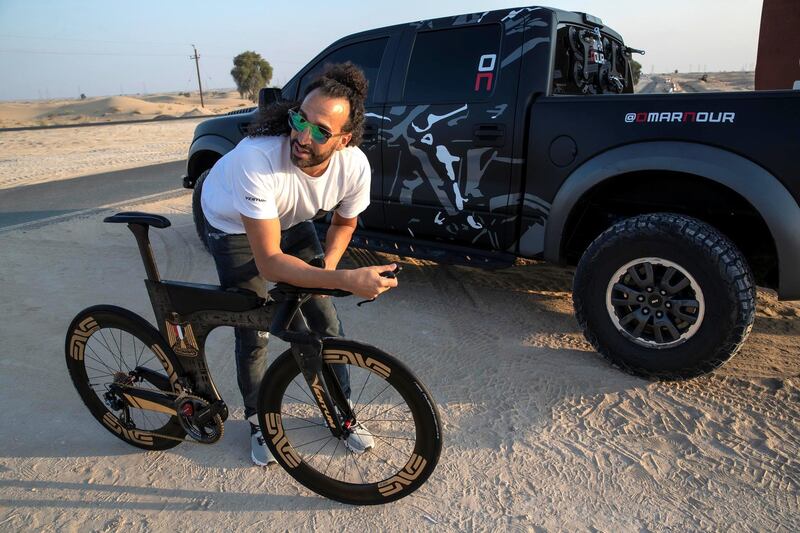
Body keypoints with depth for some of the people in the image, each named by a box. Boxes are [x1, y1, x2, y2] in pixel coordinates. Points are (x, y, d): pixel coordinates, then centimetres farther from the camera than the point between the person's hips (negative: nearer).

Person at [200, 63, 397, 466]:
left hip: (290, 219, 4)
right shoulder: (256, 158, -43)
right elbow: (269, 262, -41)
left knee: (326, 319, 2)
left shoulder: (355, 165, -29)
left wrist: (326, 268, -19)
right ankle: (258, 421, 26)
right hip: (233, 224, -3)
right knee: (253, 334, -2)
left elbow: (344, 222, -5)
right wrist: (346, 280, -50)